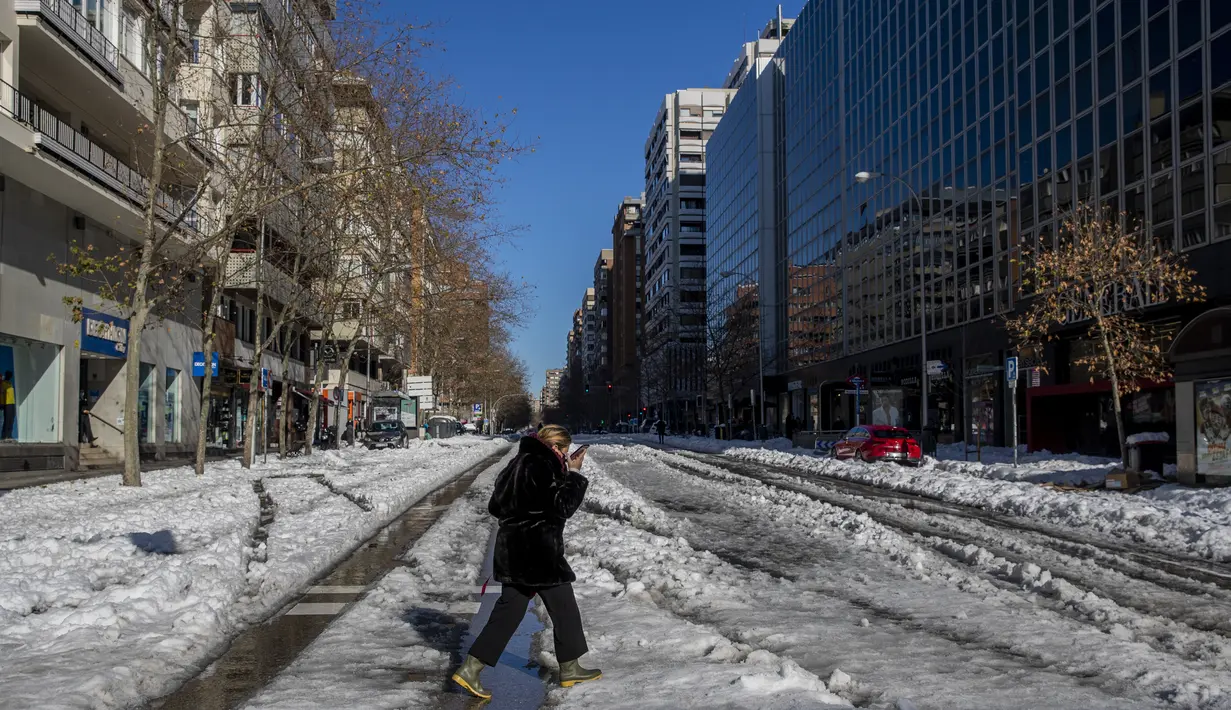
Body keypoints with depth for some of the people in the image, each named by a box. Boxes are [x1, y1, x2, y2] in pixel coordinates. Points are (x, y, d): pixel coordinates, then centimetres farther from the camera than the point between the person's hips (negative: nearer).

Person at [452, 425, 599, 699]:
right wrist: (573, 473, -12)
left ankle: (470, 668, 8)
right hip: (540, 553, -9)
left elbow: (495, 506, 16)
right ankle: (570, 669, 22)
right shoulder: (543, 467, -18)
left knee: (509, 609, 12)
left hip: (513, 550, 9)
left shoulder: (518, 463, 12)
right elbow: (563, 506, -18)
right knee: (564, 608, 8)